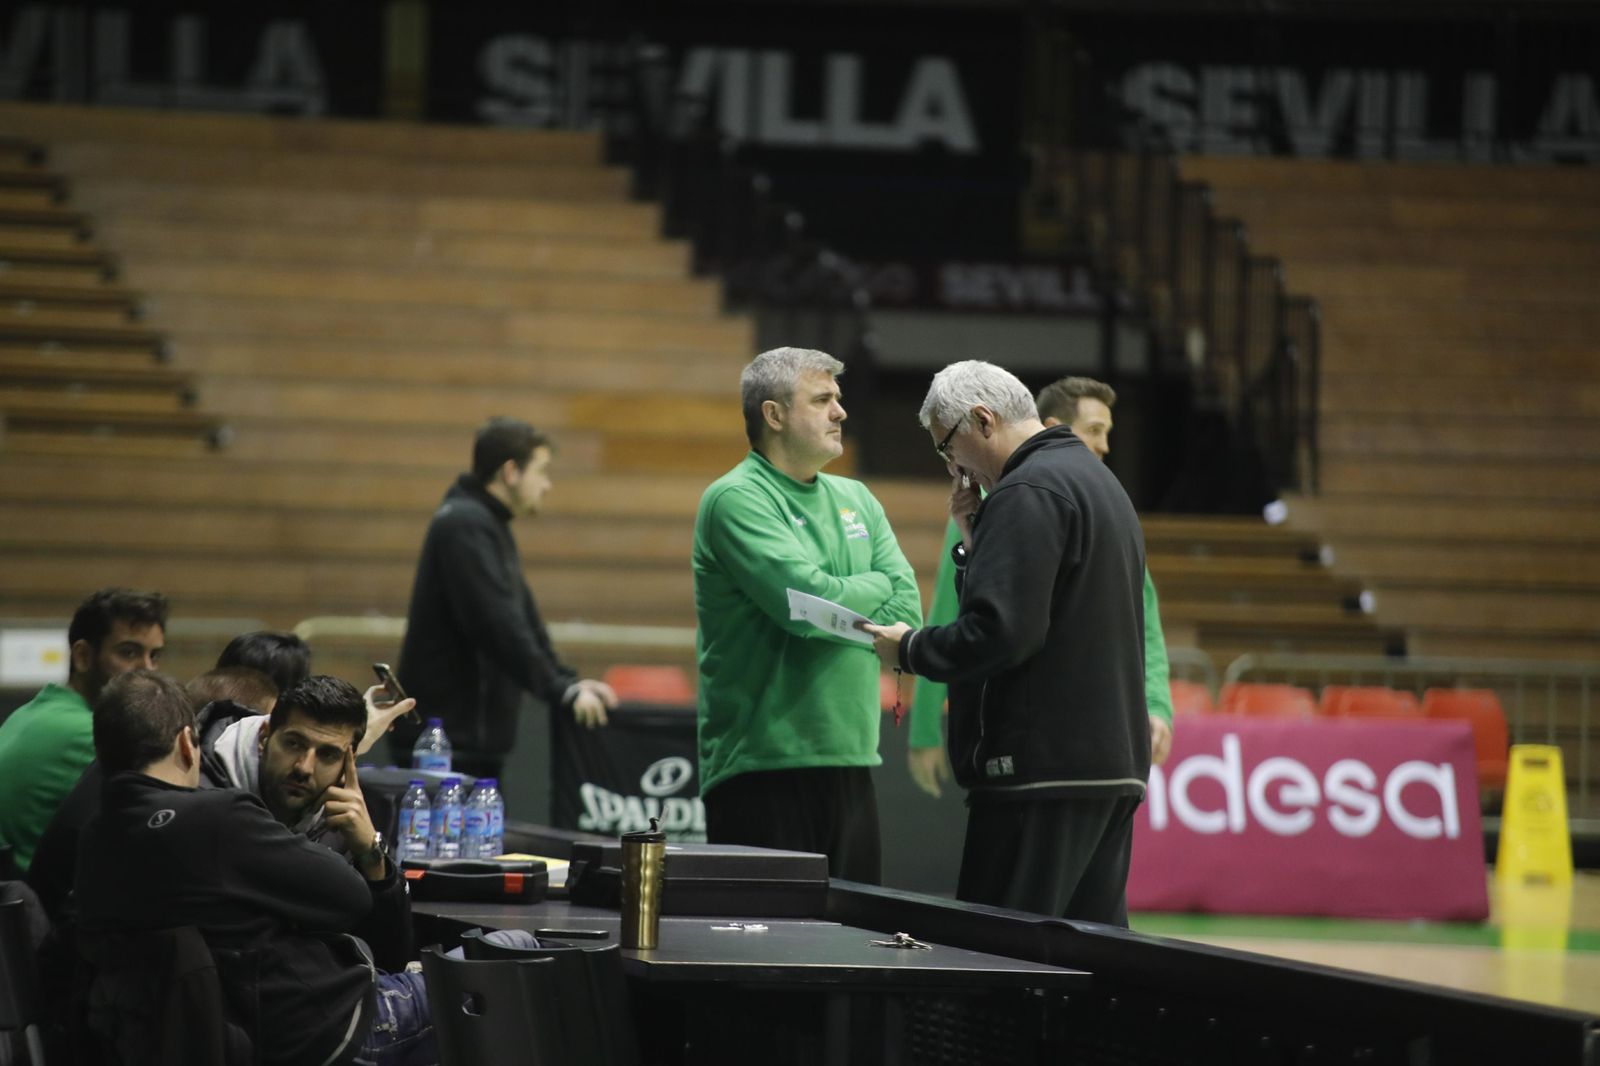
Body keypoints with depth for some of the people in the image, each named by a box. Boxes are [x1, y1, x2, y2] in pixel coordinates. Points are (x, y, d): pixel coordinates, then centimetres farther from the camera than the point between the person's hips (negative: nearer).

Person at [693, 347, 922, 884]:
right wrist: (874, 586, 0)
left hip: (850, 760, 7)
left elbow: (906, 609, 7)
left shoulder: (855, 500, 16)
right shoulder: (738, 499, -8)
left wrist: (835, 600, -9)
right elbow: (809, 598, -19)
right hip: (764, 764, -7)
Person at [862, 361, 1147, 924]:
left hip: (1044, 767, -10)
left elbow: (998, 632, -21)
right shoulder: (1100, 482, 20)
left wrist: (909, 649, -6)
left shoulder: (1027, 494, -12)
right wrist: (976, 538, 13)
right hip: (1114, 765, 10)